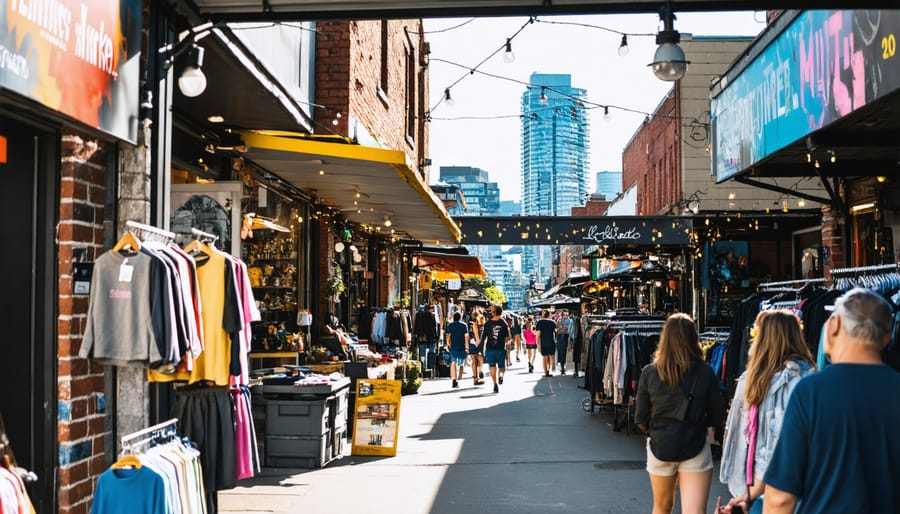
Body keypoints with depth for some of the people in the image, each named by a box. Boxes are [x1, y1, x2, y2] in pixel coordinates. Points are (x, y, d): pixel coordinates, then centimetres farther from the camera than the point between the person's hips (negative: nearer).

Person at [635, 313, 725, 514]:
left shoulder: (649, 372, -8)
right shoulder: (705, 372, -9)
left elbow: (641, 419, -2)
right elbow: (717, 417, 0)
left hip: (660, 447, 2)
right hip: (695, 450, -2)